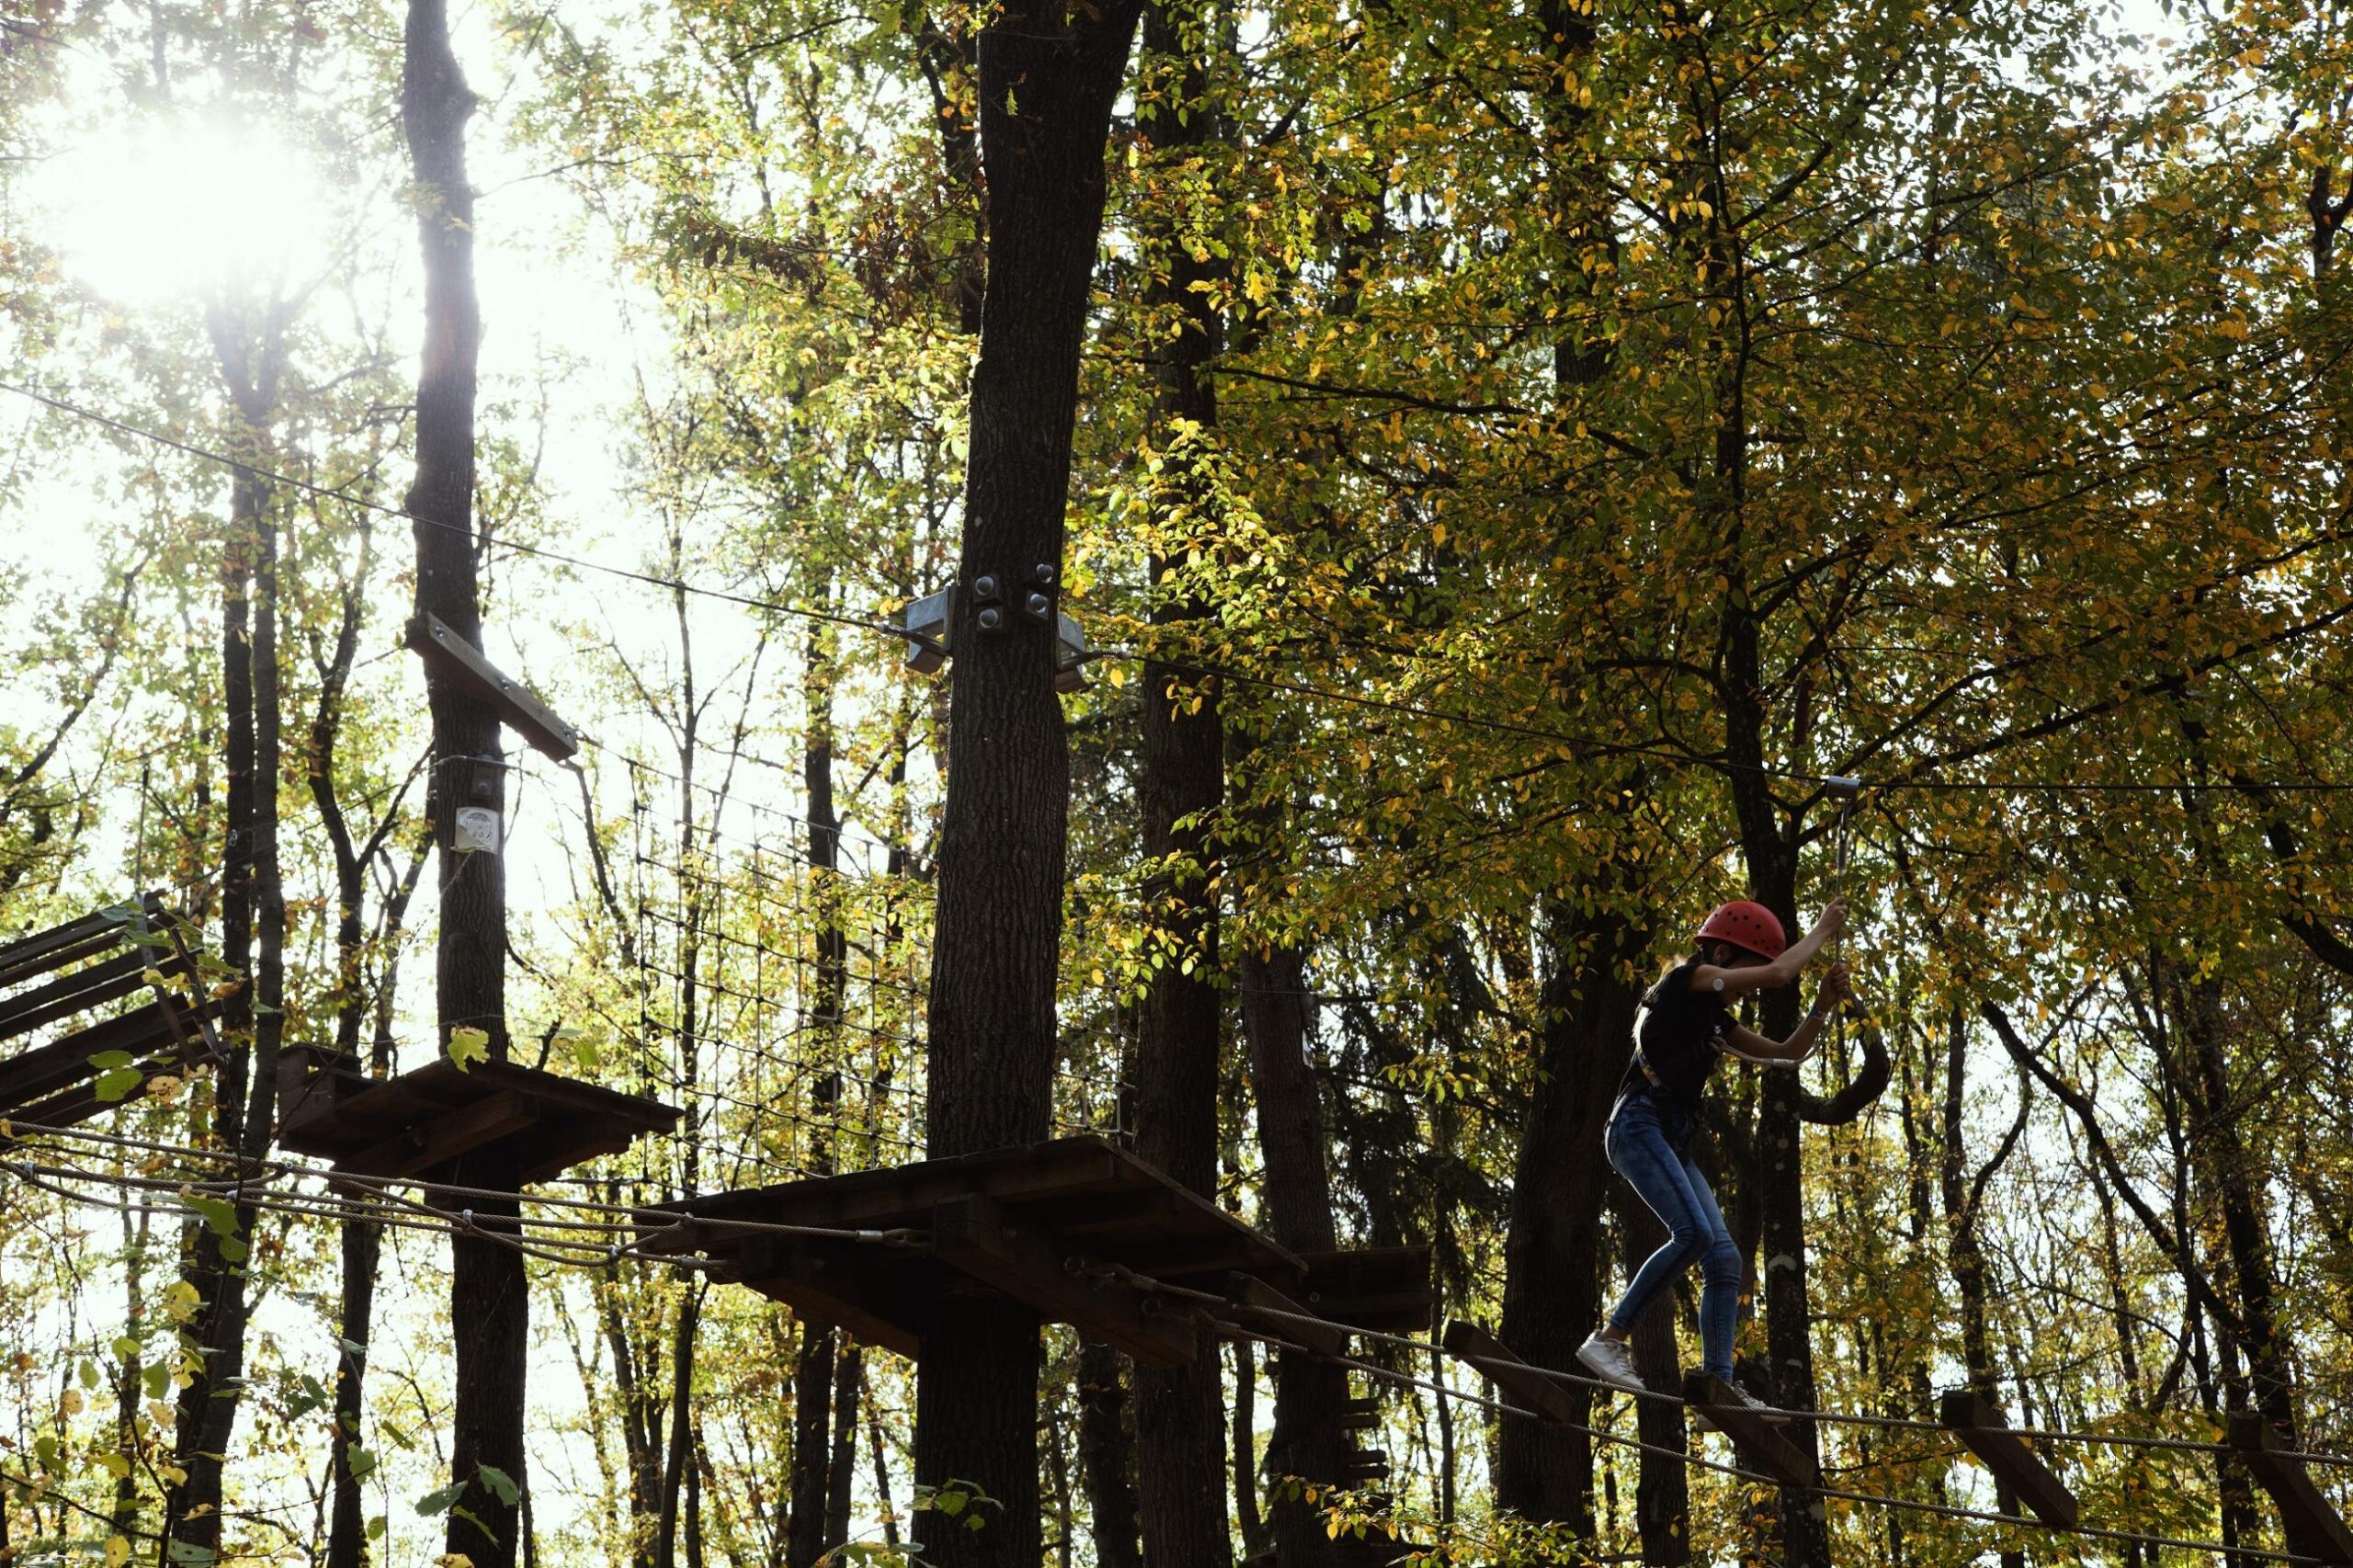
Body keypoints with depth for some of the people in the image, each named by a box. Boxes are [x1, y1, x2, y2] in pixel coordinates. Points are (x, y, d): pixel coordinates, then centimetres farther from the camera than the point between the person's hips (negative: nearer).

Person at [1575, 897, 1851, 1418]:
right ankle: (1608, 1338, -22)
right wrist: (1823, 930, 7)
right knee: (1694, 1233, -27)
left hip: (1673, 1141, 9)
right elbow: (1778, 973, -8)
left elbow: (1788, 1054, 27)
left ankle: (1718, 1384, -6)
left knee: (1724, 1257, -2)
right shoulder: (1687, 981, -1)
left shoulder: (1715, 1019, 24)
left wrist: (1824, 1004, 13)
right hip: (1640, 1125, -9)